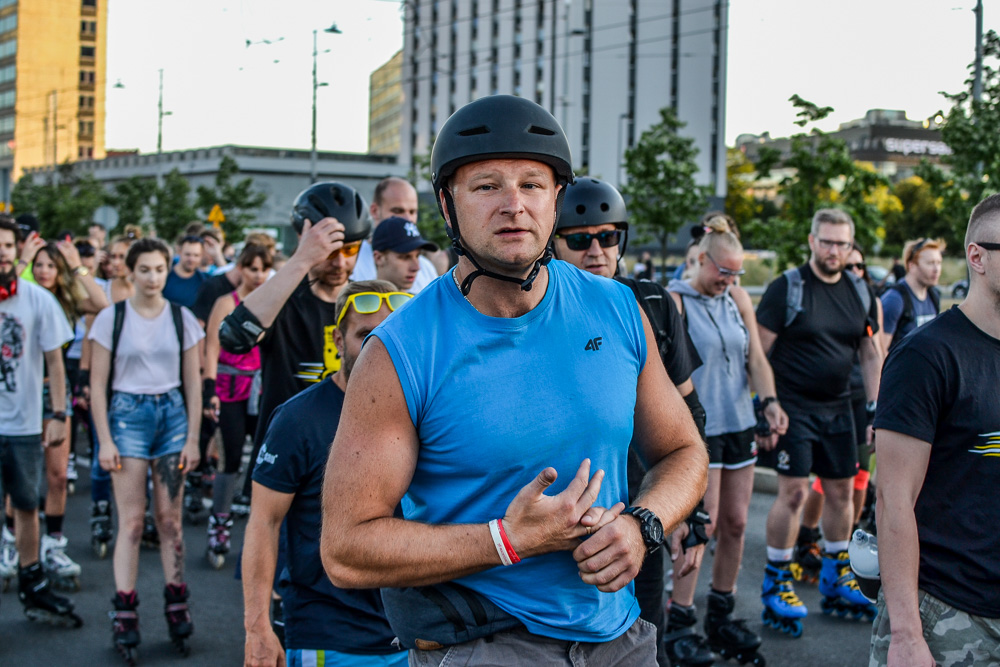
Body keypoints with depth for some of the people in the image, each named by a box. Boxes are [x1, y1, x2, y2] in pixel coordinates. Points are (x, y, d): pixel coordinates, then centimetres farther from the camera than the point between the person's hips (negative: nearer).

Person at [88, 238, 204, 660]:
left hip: (172, 414, 2)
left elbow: (193, 383, 7)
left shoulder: (182, 318, 5)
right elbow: (98, 384, 0)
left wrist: (193, 439, 3)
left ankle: (176, 608, 13)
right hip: (128, 414, -2)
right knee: (131, 521, -4)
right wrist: (104, 440, -6)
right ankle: (124, 614, 1)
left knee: (170, 519, 4)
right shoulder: (111, 318, 0)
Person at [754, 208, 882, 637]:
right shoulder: (786, 288, -8)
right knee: (793, 491, -8)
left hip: (838, 408, 6)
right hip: (793, 408, -5)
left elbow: (871, 354, 15)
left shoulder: (860, 292, 8)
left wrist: (874, 408, 10)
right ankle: (775, 583, 6)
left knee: (841, 491, 10)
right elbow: (759, 352, -8)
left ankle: (835, 578, 25)